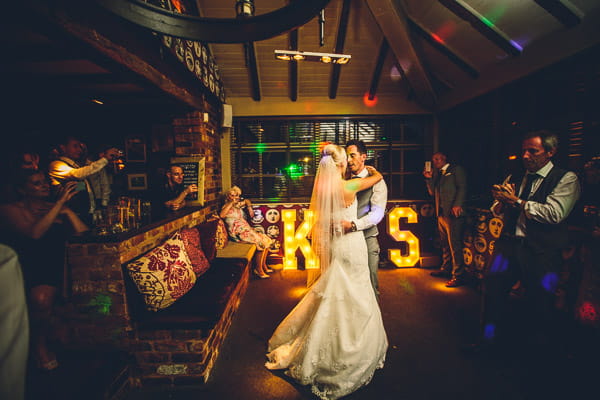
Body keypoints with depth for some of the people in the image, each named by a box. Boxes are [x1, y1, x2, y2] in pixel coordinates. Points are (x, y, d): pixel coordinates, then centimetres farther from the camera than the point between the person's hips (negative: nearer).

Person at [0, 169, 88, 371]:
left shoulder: (55, 208, 16)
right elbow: (34, 233, -18)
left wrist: (66, 210, -4)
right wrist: (60, 202, -19)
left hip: (61, 267, 4)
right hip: (32, 271, -3)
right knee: (41, 297, -32)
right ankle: (39, 345, -3)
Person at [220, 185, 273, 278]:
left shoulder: (238, 205, 17)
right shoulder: (227, 206, -4)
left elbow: (247, 201, 35)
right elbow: (222, 215, -28)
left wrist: (249, 207, 14)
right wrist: (231, 203, -21)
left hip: (247, 229, 8)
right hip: (239, 233, -8)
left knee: (267, 240, -4)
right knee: (262, 242, -20)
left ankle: (263, 265, 7)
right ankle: (258, 269, -8)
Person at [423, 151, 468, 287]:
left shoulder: (456, 169, 2)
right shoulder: (438, 174, 23)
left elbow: (462, 187, -9)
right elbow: (432, 192, 19)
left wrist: (457, 204, -21)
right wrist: (429, 178, 8)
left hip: (453, 213, -8)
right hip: (441, 214, 8)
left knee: (454, 245, -9)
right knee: (445, 244, 15)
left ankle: (458, 276, -4)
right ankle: (446, 269, 27)